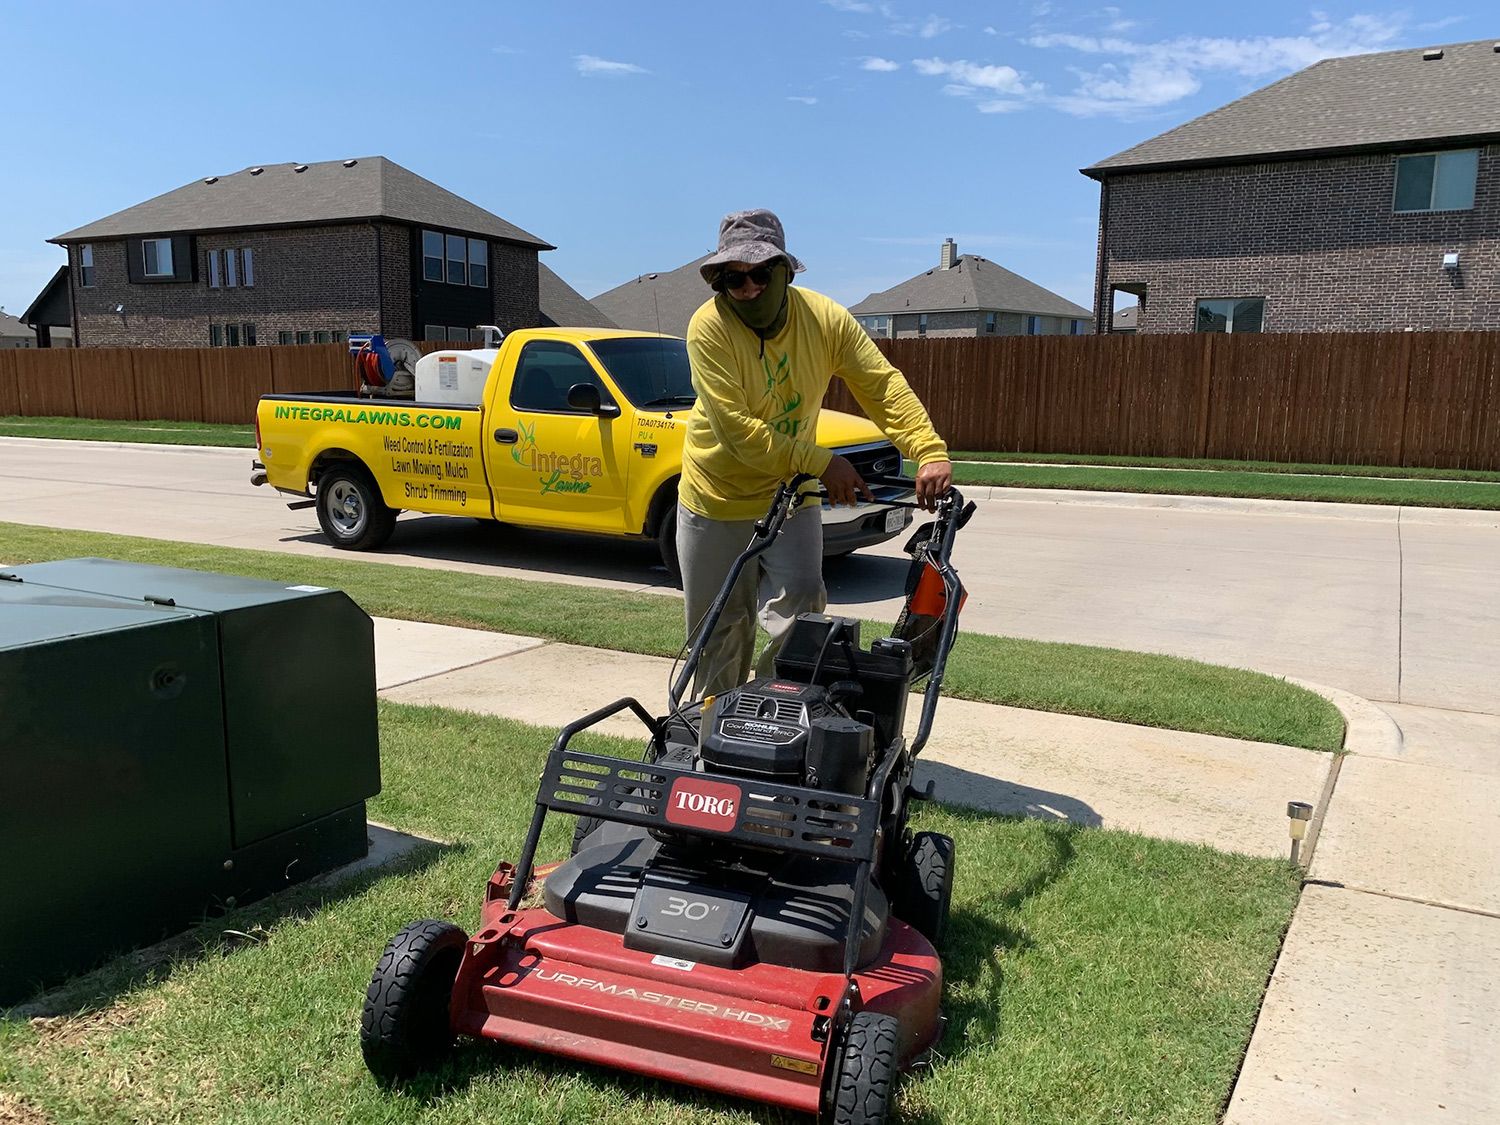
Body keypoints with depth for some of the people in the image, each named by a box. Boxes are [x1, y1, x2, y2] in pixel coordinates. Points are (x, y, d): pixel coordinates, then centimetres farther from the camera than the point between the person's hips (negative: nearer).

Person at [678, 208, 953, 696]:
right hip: (717, 496, -2)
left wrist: (930, 452, -30)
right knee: (720, 629, 8)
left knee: (800, 603, -13)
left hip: (792, 495, 2)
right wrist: (820, 463, -29)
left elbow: (884, 386, -14)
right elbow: (736, 428, -27)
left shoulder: (826, 318, -12)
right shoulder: (709, 327, -22)